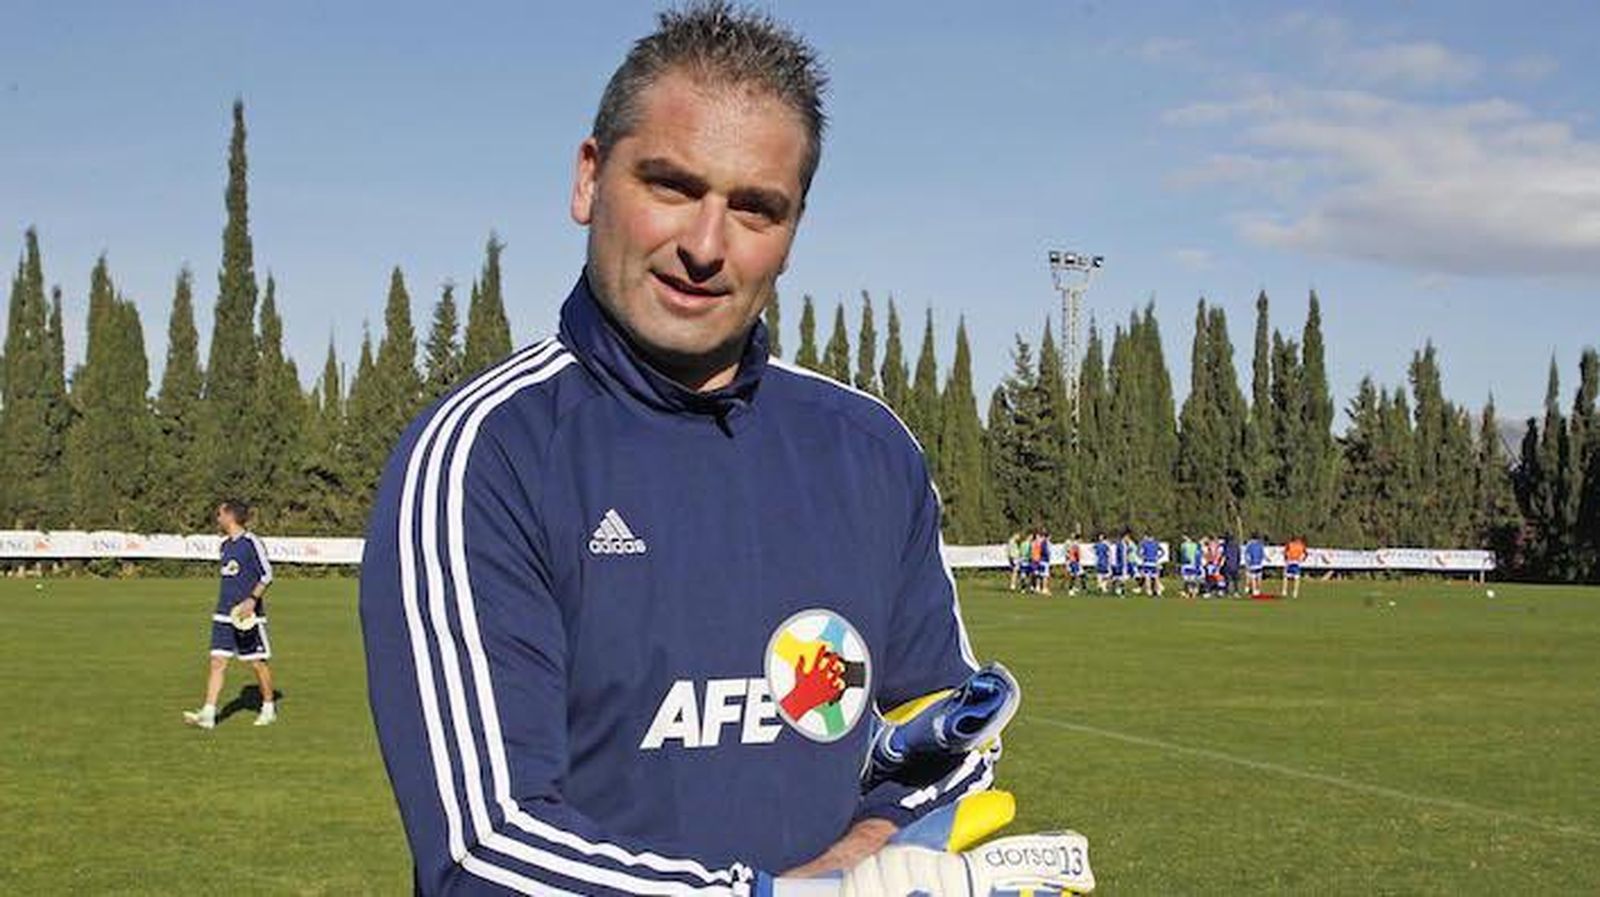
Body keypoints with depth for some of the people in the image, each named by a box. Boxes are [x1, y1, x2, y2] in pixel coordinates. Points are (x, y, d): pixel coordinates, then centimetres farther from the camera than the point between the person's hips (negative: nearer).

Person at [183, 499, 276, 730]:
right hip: (224, 615, 7)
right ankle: (208, 714, -5)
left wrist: (252, 599, -20)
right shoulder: (225, 545, 14)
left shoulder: (251, 542, -10)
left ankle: (269, 708, 18)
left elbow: (267, 575, -10)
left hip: (246, 616, -7)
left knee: (258, 662, 3)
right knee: (218, 661, -1)